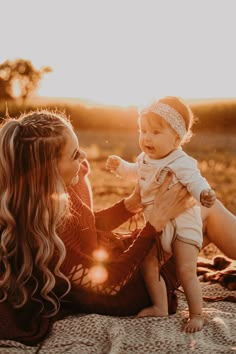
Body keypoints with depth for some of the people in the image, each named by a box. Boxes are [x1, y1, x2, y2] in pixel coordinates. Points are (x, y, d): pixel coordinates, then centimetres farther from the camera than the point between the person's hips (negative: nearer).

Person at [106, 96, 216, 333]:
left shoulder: (181, 163, -21)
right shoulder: (145, 159, 3)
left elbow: (195, 181, -34)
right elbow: (135, 172, 25)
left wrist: (204, 193, -56)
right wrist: (120, 166, 11)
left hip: (182, 222, -7)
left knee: (186, 271, -6)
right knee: (148, 263, 5)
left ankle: (196, 315, 11)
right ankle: (160, 307, 23)